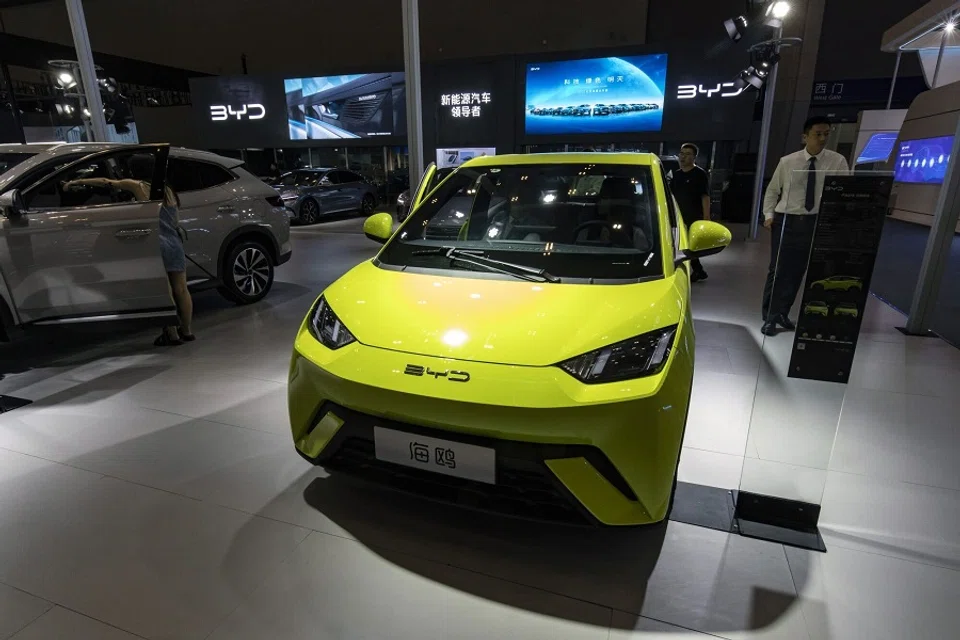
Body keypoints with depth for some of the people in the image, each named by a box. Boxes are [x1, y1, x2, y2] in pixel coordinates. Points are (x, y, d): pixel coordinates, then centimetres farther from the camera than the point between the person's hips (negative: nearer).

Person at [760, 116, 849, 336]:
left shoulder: (837, 162, -2)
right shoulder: (787, 161, -1)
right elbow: (772, 190, 7)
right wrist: (769, 214, -5)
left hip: (814, 222, 1)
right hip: (785, 221, -1)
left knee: (797, 272, 9)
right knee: (778, 270, -3)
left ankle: (783, 313, 23)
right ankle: (770, 317, 6)